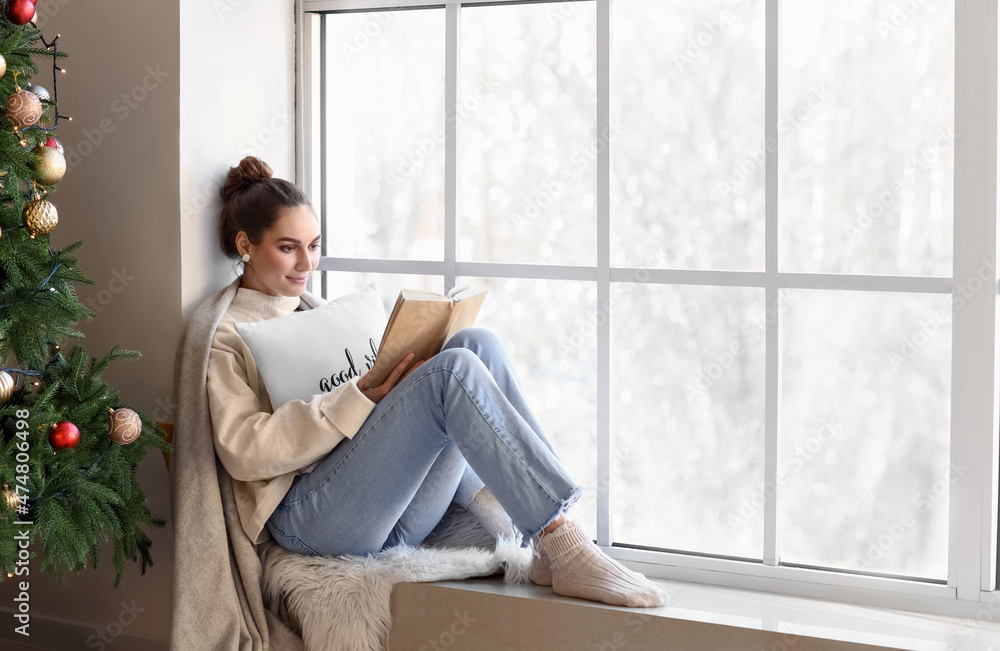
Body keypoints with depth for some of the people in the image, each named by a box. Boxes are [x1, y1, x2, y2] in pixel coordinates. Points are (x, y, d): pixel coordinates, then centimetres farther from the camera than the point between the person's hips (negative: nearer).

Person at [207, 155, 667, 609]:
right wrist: (357, 399, -16)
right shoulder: (223, 335, 5)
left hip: (393, 514, 7)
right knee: (455, 370, -26)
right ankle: (565, 550, -31)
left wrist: (396, 379, 3)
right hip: (306, 517, -7)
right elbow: (242, 450, -10)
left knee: (476, 344, -15)